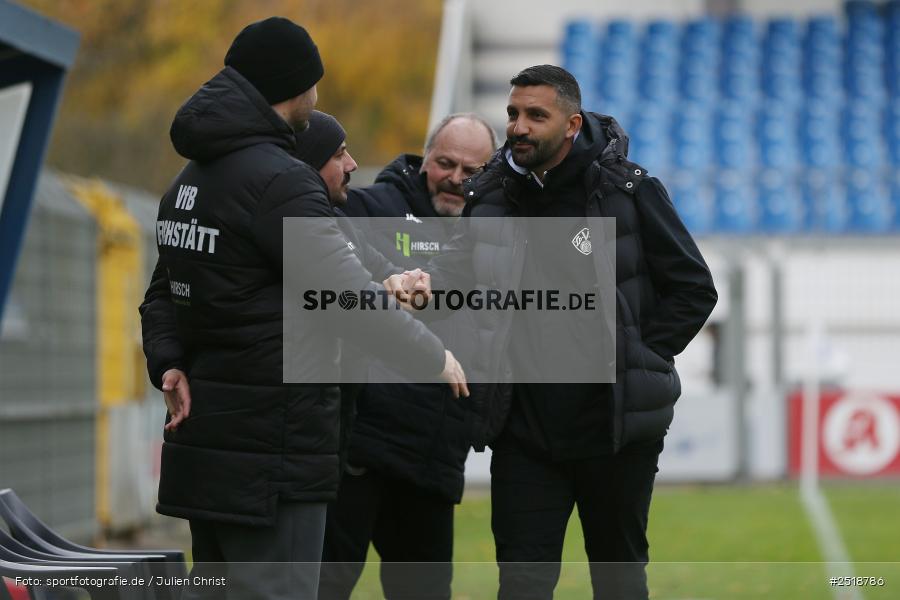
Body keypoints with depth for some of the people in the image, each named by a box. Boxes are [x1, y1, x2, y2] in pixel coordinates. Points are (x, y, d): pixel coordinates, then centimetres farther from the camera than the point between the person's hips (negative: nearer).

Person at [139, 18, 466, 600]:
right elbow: (351, 295, -19)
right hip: (273, 444, -10)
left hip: (207, 436, 10)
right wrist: (437, 355, -6)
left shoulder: (194, 177, 14)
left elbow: (165, 291, 17)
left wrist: (170, 364, 1)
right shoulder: (279, 180, -16)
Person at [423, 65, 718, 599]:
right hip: (524, 431, 2)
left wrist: (635, 364, -5)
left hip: (616, 429, -2)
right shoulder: (488, 198, 2)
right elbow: (453, 281, 11)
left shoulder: (629, 191, -7)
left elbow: (694, 290, -2)